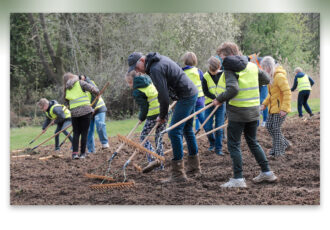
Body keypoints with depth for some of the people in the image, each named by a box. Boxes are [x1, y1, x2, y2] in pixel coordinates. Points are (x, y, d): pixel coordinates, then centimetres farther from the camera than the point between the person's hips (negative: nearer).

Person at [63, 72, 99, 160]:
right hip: (86, 111, -3)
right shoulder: (80, 83, 0)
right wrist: (97, 93, 9)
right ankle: (82, 153, 4)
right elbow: (92, 89, -9)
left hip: (74, 112, 3)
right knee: (84, 133, 3)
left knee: (76, 133, 11)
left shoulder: (66, 89, 13)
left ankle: (74, 153, -2)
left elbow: (67, 101, 16)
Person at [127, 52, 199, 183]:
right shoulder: (159, 59, 12)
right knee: (187, 129, 20)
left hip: (186, 97, -11)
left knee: (174, 132, -11)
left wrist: (162, 116, -7)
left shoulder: (155, 69, -19)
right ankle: (194, 168, 31)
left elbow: (163, 95, -21)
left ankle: (178, 174, -11)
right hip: (192, 93, 11)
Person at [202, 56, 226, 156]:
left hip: (221, 104, 0)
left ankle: (218, 148, 6)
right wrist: (215, 98, -21)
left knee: (219, 128, -3)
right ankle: (212, 143, 24)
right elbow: (205, 91, -6)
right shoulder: (206, 76, -2)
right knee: (208, 127, -1)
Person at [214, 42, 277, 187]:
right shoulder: (252, 66, 7)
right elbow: (266, 80, 17)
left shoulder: (230, 69, -12)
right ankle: (267, 172, 21)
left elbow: (232, 89, -25)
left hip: (238, 112, -7)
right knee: (253, 142, 20)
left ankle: (238, 178, -2)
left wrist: (219, 99, -12)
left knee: (233, 144, 2)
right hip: (254, 111, 7)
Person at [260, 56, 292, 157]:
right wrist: (264, 104, 11)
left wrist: (284, 108, -25)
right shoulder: (271, 76, 11)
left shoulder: (279, 76, -19)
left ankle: (278, 151, 9)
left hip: (280, 108, -10)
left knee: (276, 128, -4)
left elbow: (287, 93, -22)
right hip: (273, 107, 10)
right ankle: (284, 143, 23)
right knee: (269, 126, 11)